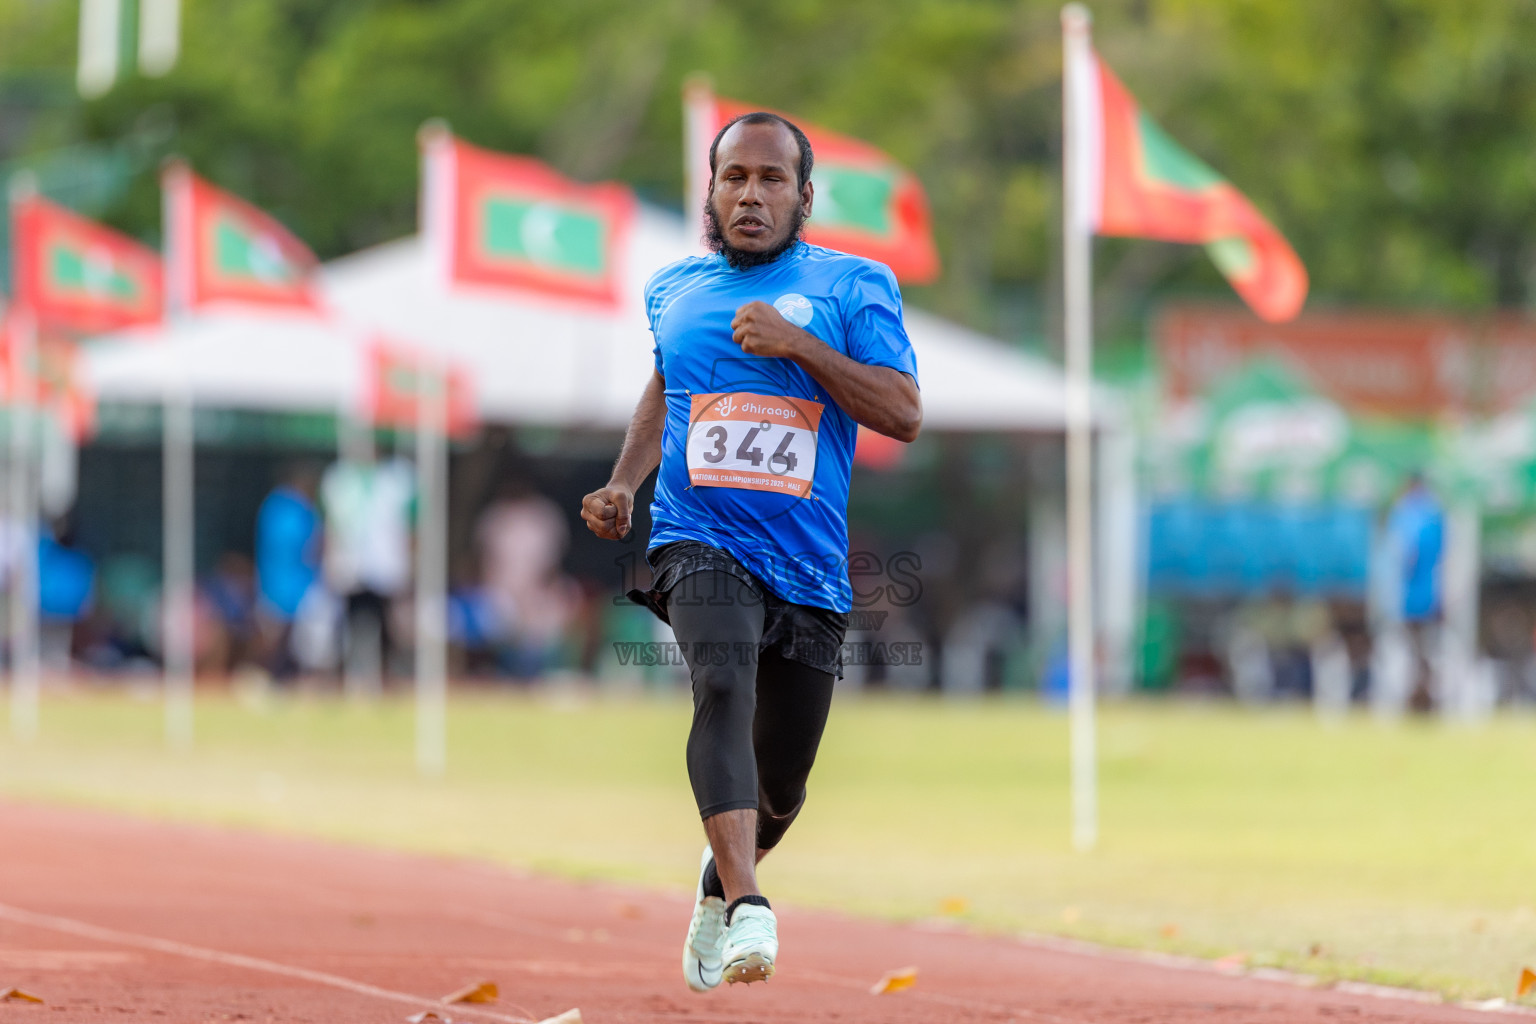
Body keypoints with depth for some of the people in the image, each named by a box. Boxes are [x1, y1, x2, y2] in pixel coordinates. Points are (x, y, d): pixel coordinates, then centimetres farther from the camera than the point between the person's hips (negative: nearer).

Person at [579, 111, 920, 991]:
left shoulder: (854, 285, 2)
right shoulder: (674, 291, 11)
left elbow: (905, 414, -7)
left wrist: (798, 344, -16)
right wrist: (624, 485, 13)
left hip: (810, 565, 1)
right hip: (700, 545, -1)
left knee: (780, 789, 9)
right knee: (723, 685, -32)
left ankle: (720, 880, 43)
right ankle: (747, 906, -45)